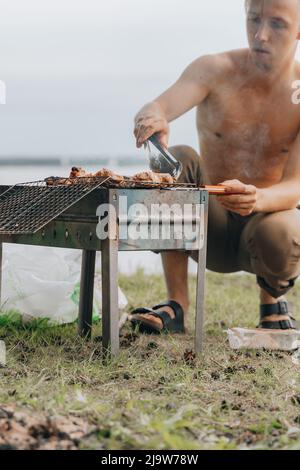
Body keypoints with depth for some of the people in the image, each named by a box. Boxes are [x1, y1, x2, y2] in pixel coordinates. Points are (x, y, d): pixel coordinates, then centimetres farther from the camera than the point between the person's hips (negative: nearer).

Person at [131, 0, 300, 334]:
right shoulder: (214, 71, -11)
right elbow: (158, 108, -28)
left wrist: (257, 199, -46)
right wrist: (152, 117, -54)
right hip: (211, 227, 1)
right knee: (178, 159, -27)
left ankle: (273, 298, 3)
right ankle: (176, 305, -19)